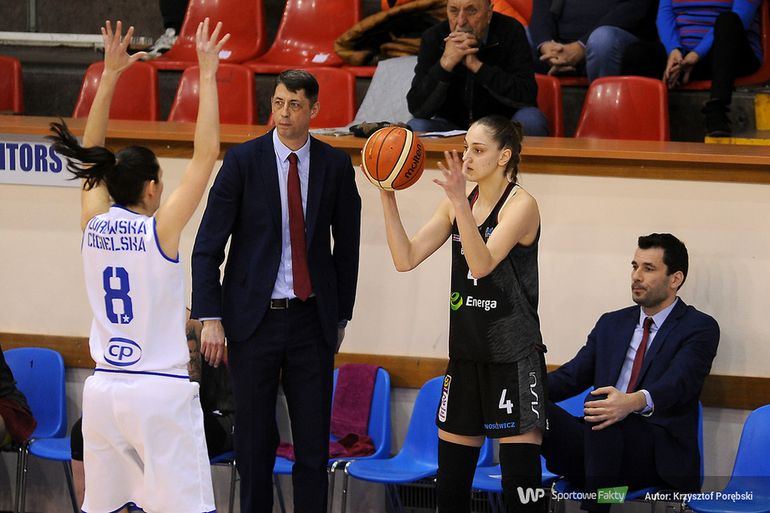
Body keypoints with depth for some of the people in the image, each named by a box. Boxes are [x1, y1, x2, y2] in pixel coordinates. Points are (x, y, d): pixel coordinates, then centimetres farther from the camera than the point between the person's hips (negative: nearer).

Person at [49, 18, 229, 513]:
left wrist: (110, 74, 16)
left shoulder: (94, 225, 3)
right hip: (160, 392, -6)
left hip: (104, 389, 6)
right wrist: (207, 74, -9)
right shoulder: (159, 230, -10)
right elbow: (206, 155, -12)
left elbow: (91, 155, 15)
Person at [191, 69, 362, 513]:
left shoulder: (335, 165, 2)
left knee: (314, 441, 3)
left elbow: (347, 246, 11)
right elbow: (208, 246, -4)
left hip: (312, 319, 1)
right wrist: (211, 319, -11)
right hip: (254, 318, -1)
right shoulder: (243, 161, -4)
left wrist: (341, 317, 11)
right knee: (255, 439, 5)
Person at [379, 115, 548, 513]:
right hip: (466, 354, 7)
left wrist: (460, 201, -34)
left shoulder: (521, 204, -10)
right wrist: (388, 198, -8)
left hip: (513, 359, -7)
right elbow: (405, 259, 3)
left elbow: (482, 263, -24)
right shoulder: (457, 204, 10)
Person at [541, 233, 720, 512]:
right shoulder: (611, 323, 23)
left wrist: (634, 402, -38)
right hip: (600, 441, 5)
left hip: (657, 454, -5)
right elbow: (572, 376, 16)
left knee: (607, 423, -39)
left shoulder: (699, 328, 3)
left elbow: (678, 383, -16)